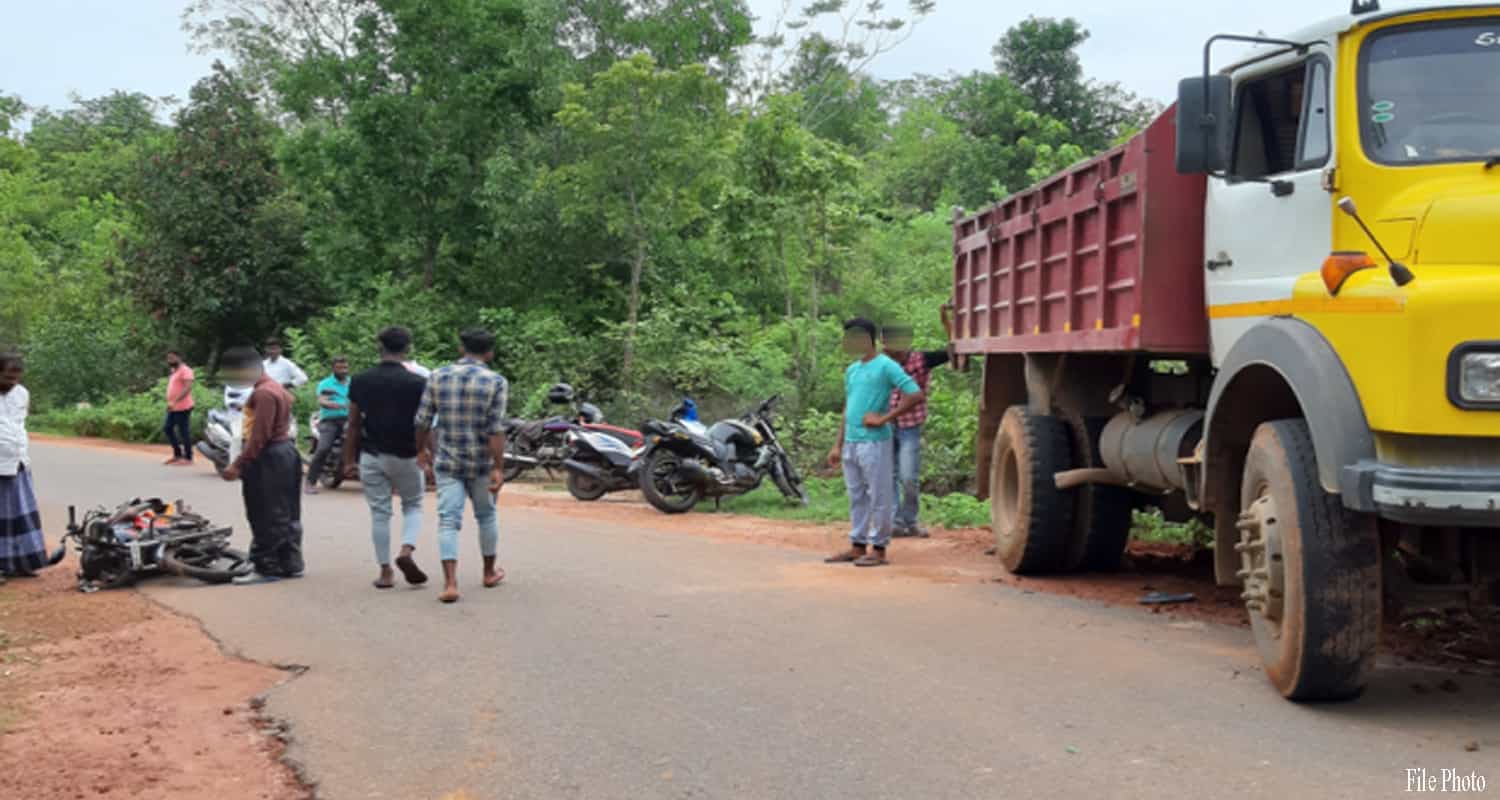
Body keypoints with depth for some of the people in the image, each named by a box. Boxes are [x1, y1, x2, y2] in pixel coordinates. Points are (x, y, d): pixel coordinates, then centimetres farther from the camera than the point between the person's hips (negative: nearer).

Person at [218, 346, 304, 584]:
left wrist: (238, 465, -21)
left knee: (267, 518, -5)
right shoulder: (274, 387, 15)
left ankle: (266, 568, -1)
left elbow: (259, 436, -23)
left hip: (269, 459, -11)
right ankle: (290, 564, 19)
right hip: (285, 452, 11)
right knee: (285, 515, 13)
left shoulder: (264, 393, -18)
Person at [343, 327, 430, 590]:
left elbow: (353, 424, 3)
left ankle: (385, 572, 10)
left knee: (379, 513, 9)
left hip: (371, 456, 2)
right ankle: (407, 550, -7)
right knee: (413, 505, 17)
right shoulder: (417, 383, -9)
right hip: (405, 456, -2)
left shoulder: (360, 381, -1)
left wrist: (348, 459, 10)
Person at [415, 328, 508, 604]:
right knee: (486, 516, 19)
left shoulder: (438, 377, 0)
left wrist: (420, 449, 20)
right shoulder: (496, 382, -8)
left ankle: (450, 582, -15)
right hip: (481, 463, -1)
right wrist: (498, 469, -13)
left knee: (448, 521, -1)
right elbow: (496, 430, -14)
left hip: (447, 462, 1)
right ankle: (489, 572, 34)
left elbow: (423, 420, 3)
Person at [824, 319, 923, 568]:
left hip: (874, 443, -8)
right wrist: (838, 446, 16)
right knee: (856, 497, 12)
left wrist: (884, 418, -15)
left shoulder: (886, 366, -8)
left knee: (878, 497, -1)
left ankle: (878, 549, 4)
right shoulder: (851, 370, 15)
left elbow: (915, 395, -15)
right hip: (851, 444, 8)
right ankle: (858, 545, 20)